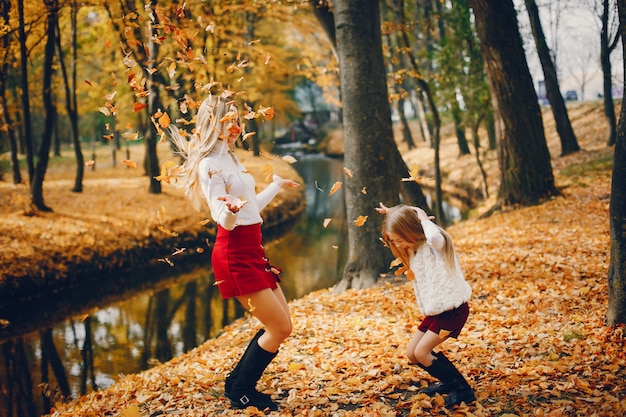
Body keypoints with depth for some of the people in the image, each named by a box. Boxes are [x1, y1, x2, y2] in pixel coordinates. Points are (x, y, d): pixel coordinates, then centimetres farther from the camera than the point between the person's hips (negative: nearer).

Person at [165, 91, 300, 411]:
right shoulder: (209, 164, -15)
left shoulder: (229, 158, 13)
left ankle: (237, 381, 24)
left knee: (280, 325, 13)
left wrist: (277, 185, 37)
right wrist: (231, 209, -43)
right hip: (235, 255, -9)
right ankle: (241, 392, 10)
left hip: (252, 252, 9)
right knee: (280, 328, -5)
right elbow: (224, 220, -20)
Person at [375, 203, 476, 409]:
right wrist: (391, 215, 11)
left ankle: (463, 390, -3)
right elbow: (395, 229, 30)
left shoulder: (435, 243, -18)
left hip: (453, 309, -9)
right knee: (411, 353, 6)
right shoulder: (414, 250, 8)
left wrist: (423, 217, -27)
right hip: (435, 311, 9)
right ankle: (449, 382, 24)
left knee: (422, 351, -15)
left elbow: (433, 236, -45)